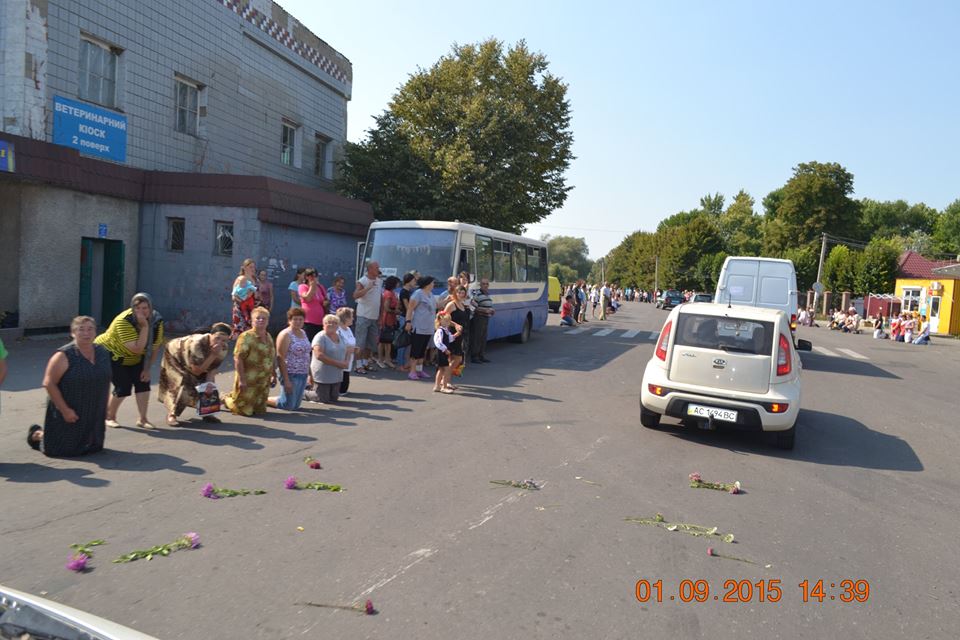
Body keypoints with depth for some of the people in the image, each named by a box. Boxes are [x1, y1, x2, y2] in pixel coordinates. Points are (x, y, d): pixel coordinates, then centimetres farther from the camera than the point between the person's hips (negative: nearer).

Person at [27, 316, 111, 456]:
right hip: (69, 414, -6)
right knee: (64, 449, 2)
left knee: (94, 448, 15)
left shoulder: (103, 353, 4)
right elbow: (49, 384, -16)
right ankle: (37, 434, 33)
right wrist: (65, 410, -19)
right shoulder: (64, 356, -14)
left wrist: (104, 408, 12)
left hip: (94, 416, 6)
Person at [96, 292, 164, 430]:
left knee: (143, 382, -8)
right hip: (111, 355, -5)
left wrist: (148, 368, -9)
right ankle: (110, 417, 12)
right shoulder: (123, 321, -34)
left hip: (134, 358, 5)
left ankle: (143, 419, 5)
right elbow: (137, 349, -39)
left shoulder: (157, 321, -16)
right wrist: (144, 327, -43)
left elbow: (156, 346, -6)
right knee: (123, 387, -13)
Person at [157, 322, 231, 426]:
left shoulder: (223, 348, -24)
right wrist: (213, 355, -47)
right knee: (182, 383, -20)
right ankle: (171, 415, -7)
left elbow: (212, 369, -18)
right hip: (175, 356, -6)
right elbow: (196, 371, -40)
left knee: (206, 383, -5)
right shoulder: (197, 343, -43)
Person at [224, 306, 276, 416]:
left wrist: (274, 375, 18)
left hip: (264, 383, 7)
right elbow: (238, 358, -19)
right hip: (248, 381, -7)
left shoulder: (268, 337, 10)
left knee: (260, 410, 13)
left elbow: (272, 358, 19)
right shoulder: (246, 337, -14)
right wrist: (241, 379, -23)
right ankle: (225, 399, 28)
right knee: (244, 410, 0)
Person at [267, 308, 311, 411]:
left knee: (296, 406, 13)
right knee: (288, 406, -3)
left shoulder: (303, 333, 13)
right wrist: (286, 380, -21)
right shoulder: (285, 335, -12)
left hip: (303, 375, 8)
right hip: (291, 374, -8)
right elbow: (281, 358, -16)